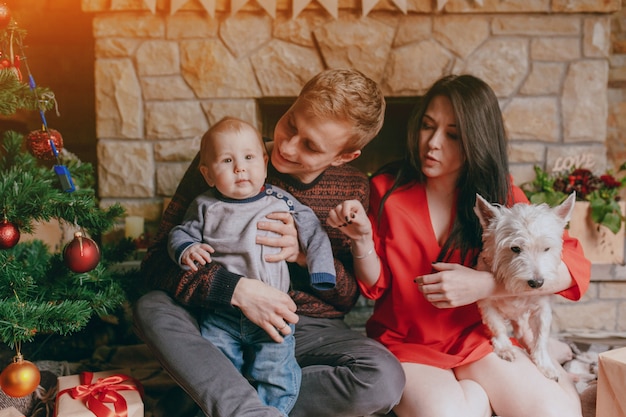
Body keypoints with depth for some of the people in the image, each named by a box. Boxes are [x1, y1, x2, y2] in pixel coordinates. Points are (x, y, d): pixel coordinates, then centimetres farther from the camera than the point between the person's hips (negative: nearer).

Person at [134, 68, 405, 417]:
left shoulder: (353, 189, -1)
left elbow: (349, 297, 3)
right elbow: (158, 261, -12)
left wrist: (304, 253, -18)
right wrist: (238, 290, -28)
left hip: (310, 330, 1)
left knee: (385, 380, -29)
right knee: (151, 308, -28)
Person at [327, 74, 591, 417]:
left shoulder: (500, 196, -3)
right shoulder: (388, 190, -6)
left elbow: (574, 264, -12)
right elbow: (376, 286, -1)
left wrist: (484, 285, -24)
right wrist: (362, 238, -23)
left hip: (476, 339, 2)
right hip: (405, 342, -1)